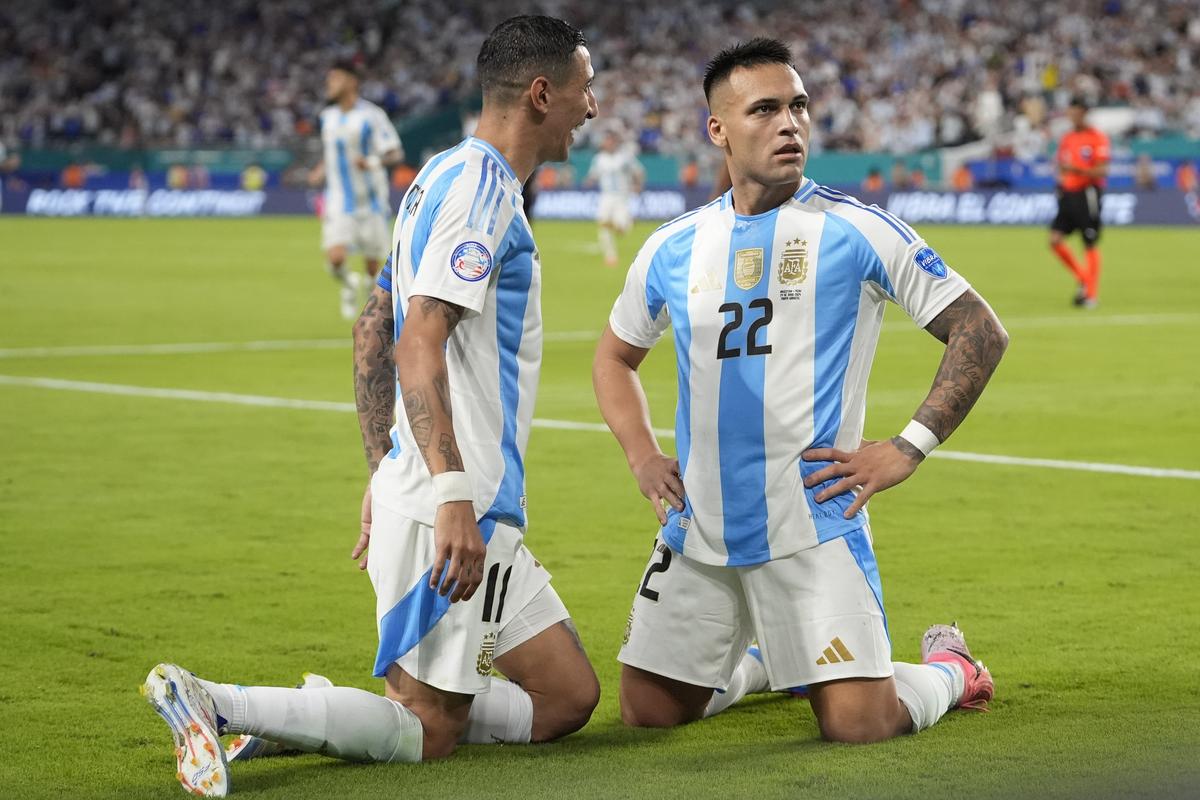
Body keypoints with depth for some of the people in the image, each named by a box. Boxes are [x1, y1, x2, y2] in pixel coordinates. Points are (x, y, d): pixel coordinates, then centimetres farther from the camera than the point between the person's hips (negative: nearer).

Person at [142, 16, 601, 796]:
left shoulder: (450, 178, 19)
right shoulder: (479, 184, -12)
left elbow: (373, 335, 23)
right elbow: (418, 345, -22)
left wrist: (385, 474, 25)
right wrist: (452, 494, -28)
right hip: (451, 512, -10)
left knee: (568, 698, 10)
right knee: (428, 734, -6)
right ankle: (218, 704, -10)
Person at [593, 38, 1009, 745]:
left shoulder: (857, 231, -4)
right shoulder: (674, 249, 8)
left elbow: (981, 332, -2)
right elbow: (616, 355, 26)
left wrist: (907, 450, -8)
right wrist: (642, 457, 10)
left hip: (813, 528, -4)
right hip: (699, 532, 4)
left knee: (858, 723, -13)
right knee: (648, 712, 7)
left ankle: (948, 668, 22)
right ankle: (759, 666, 38)